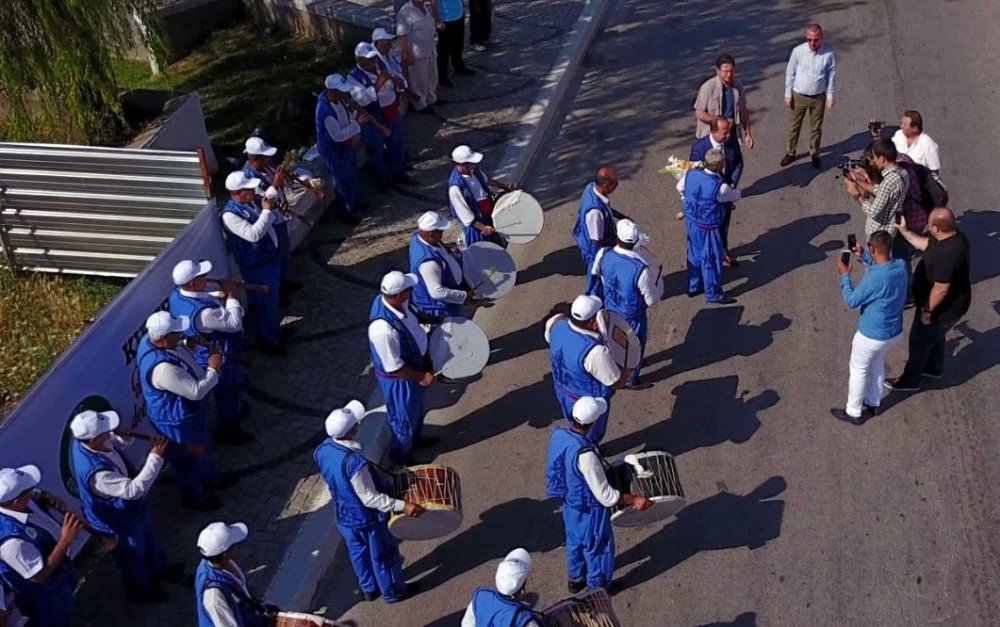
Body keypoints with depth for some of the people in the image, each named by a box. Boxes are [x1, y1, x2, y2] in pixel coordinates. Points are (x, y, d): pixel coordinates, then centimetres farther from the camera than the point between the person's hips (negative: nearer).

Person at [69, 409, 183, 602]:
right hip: (120, 521, -8)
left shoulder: (83, 441, -19)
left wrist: (125, 437, -22)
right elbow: (134, 490, -43)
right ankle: (142, 591, 51)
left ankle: (159, 570, 61)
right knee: (134, 558, 23)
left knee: (149, 539, 33)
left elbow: (116, 444, 1)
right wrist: (155, 457, -43)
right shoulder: (96, 473, -46)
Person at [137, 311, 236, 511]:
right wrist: (213, 370, -20)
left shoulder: (151, 339, -14)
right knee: (189, 459, 18)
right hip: (177, 421, -9)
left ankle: (210, 478, 57)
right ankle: (195, 498, 44)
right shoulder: (163, 368, -42)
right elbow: (196, 391, -31)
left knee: (202, 446, 31)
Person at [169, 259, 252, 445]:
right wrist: (231, 296, -24)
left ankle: (235, 412, 58)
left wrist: (221, 295, -13)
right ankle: (228, 433, 40)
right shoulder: (203, 313, -43)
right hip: (219, 359, -8)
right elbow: (235, 323, -32)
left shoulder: (176, 295, -15)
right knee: (228, 393, 18)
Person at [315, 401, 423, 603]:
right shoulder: (354, 462, -39)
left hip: (344, 515, 7)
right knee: (383, 555, 19)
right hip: (367, 518, -7)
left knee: (358, 552, 29)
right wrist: (402, 505, -30)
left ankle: (368, 589, 50)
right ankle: (392, 592, 41)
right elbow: (370, 498, -31)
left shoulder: (322, 450, -15)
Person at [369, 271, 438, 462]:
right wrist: (421, 377, -18)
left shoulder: (395, 301, -18)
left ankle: (415, 439, 60)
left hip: (414, 363, 8)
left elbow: (414, 314, 9)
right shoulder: (384, 329, -42)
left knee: (417, 408, 32)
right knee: (405, 417, 19)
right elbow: (395, 368, -29)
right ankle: (400, 456, 46)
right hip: (398, 379, -8)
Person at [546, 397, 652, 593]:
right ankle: (597, 589, 44)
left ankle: (576, 579, 55)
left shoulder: (557, 435, -17)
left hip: (569, 503, 7)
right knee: (598, 548, 20)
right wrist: (634, 500, -20)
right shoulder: (585, 454, -39)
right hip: (589, 510, -7)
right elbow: (605, 496, -31)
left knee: (574, 540, 31)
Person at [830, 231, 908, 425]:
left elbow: (852, 301, -18)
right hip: (895, 331, 7)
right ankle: (873, 403, 49)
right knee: (877, 363, 30)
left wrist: (845, 275, -8)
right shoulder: (901, 266, -12)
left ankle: (854, 412, 32)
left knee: (858, 370, 15)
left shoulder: (874, 278, -34)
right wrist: (863, 256, 9)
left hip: (872, 335, -7)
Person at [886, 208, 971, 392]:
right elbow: (924, 244, 10)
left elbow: (941, 289, -32)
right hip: (948, 304, 9)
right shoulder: (952, 235, -9)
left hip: (943, 308, -9)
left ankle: (910, 380, 31)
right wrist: (904, 231, 8)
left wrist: (927, 311, -19)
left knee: (919, 341, 12)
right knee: (935, 336, 31)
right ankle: (934, 368, 53)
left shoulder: (946, 254, -39)